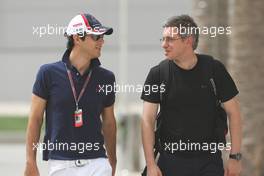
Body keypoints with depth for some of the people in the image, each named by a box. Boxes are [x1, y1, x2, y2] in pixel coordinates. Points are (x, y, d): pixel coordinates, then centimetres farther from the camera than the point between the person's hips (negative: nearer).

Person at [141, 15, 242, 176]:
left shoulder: (214, 69, -1)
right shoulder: (158, 74, -2)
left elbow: (233, 112, 3)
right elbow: (148, 120, -3)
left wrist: (235, 157, -2)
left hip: (209, 161, 0)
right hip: (171, 161, 0)